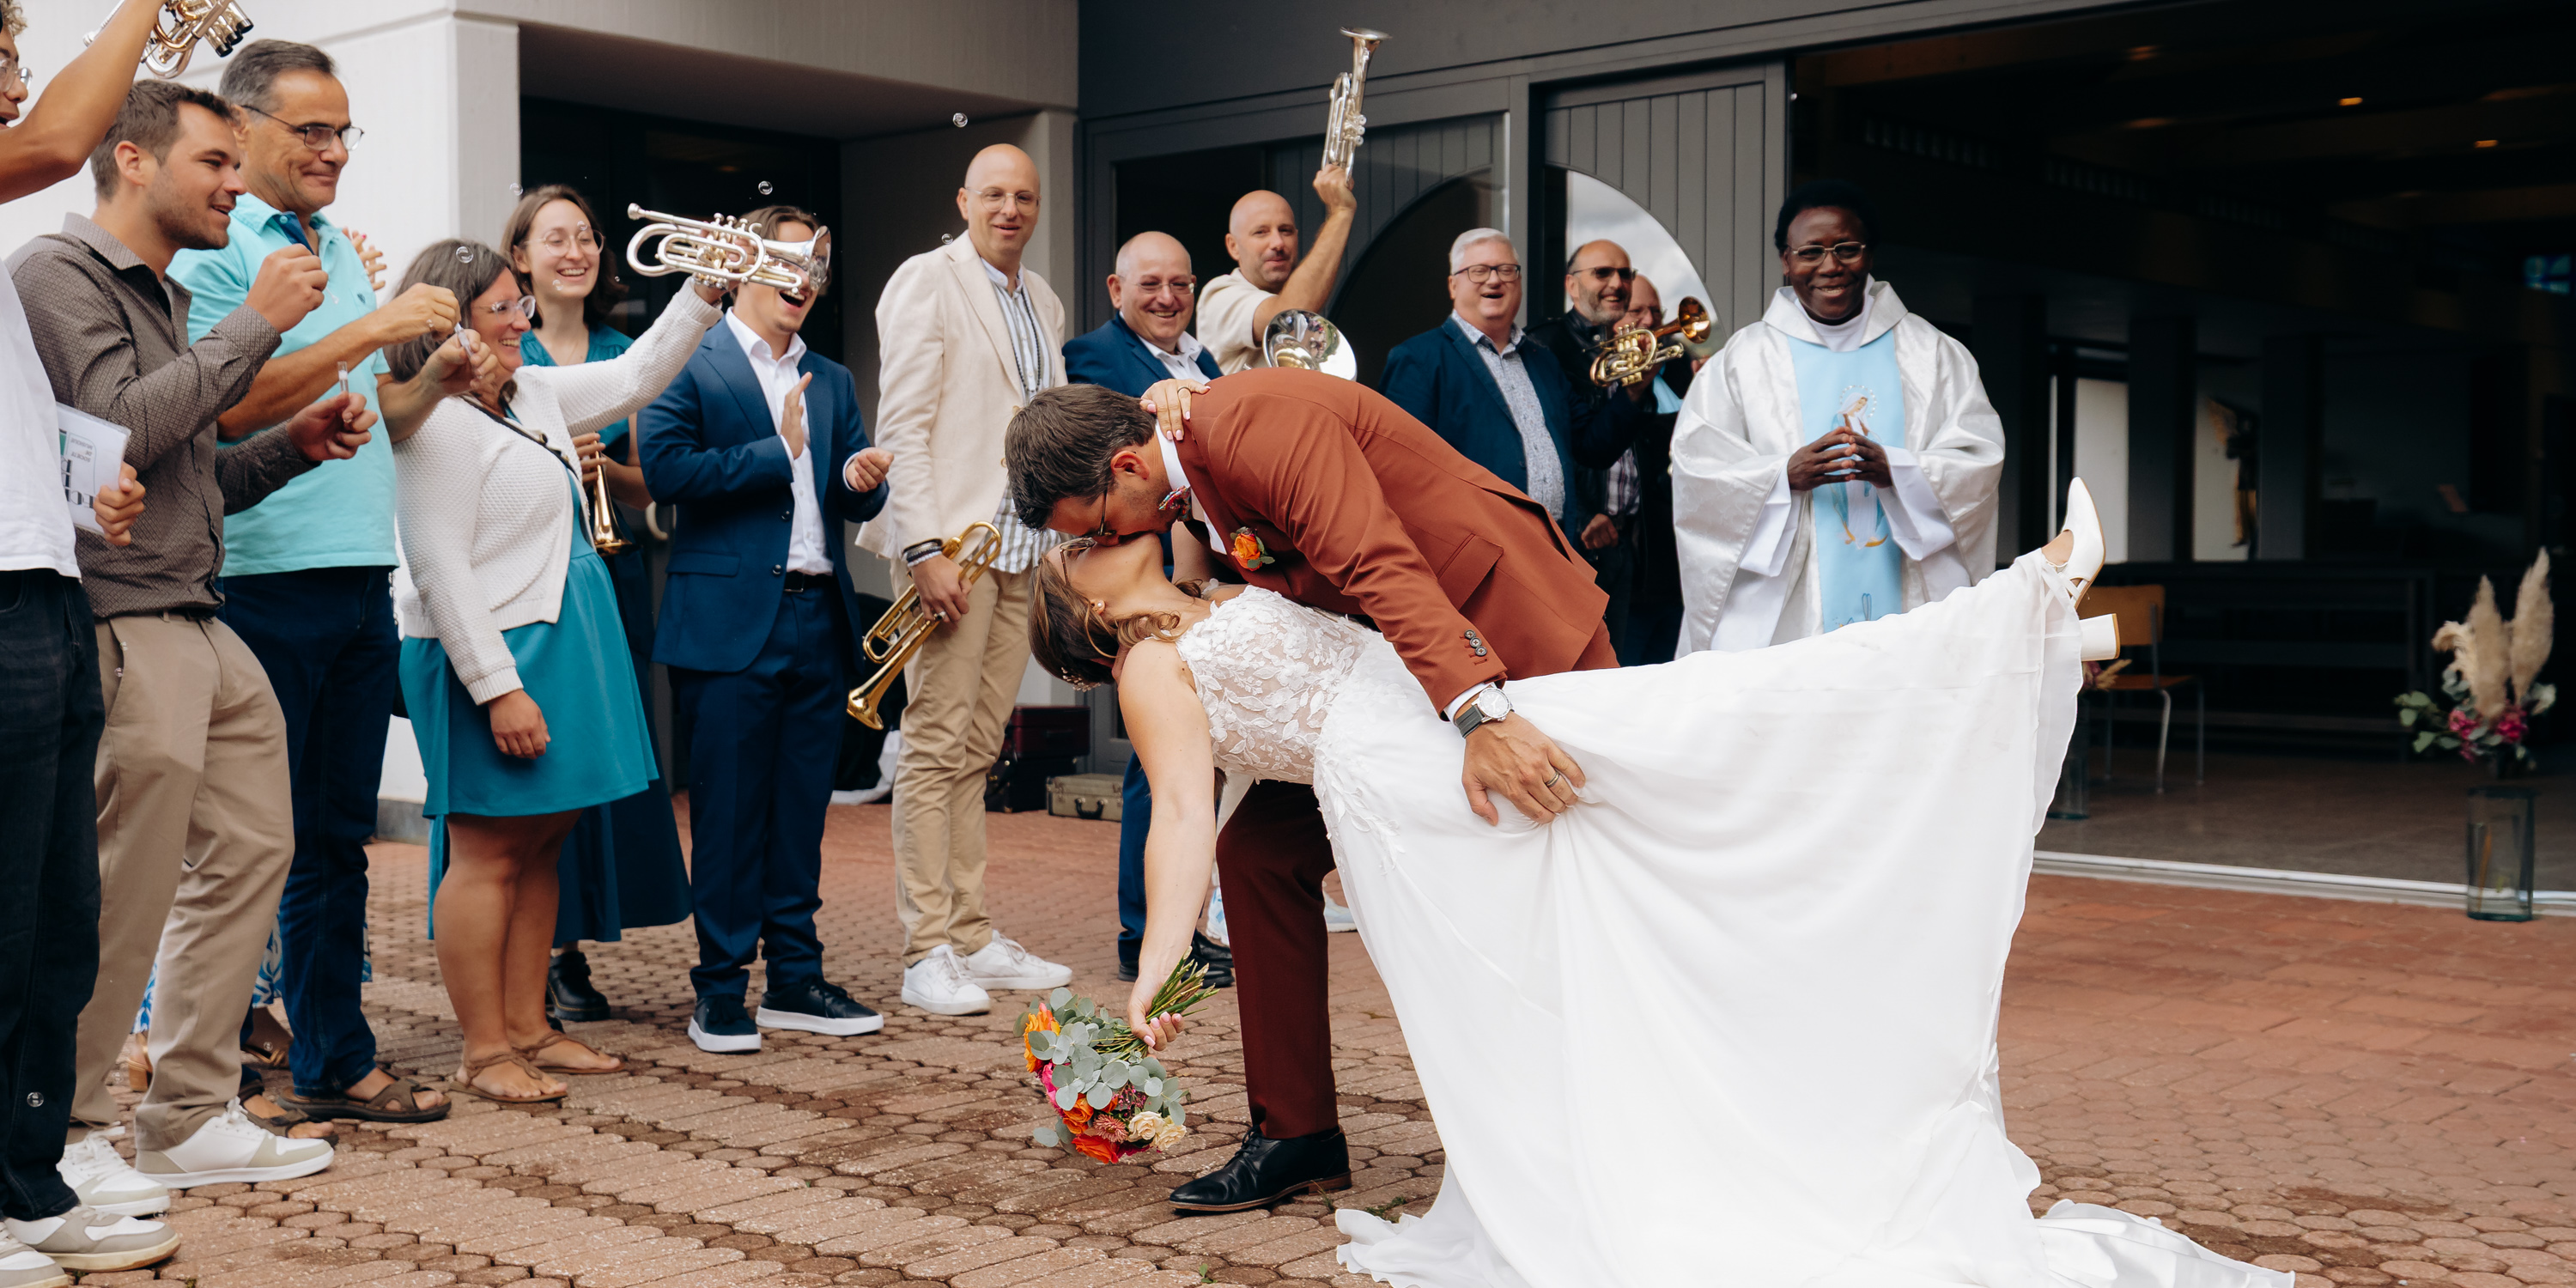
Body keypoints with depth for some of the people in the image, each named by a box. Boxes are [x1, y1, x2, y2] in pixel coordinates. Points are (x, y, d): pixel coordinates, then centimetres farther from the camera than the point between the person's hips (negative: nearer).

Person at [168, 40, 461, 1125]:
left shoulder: (341, 250, 18)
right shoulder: (209, 252, -5)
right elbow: (229, 403, -18)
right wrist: (371, 329, -18)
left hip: (362, 581, 7)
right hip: (263, 582, -7)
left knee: (336, 840, 12)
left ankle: (337, 1062, 19)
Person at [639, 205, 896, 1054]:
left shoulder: (832, 380, 19)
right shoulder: (689, 363, 0)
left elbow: (860, 498, 15)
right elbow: (664, 468, -14)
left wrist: (862, 480, -8)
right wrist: (778, 452, -10)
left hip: (819, 618, 6)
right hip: (730, 622, -6)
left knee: (801, 808, 10)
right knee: (727, 812, -1)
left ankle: (795, 979, 18)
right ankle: (721, 989, 7)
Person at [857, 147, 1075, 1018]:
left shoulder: (1042, 302, 18)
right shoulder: (926, 281, -4)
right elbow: (901, 424, -11)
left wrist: (1068, 539, 15)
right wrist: (924, 548, -19)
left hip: (1021, 548, 7)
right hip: (952, 543, -7)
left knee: (977, 750, 10)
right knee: (936, 745, -6)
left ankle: (972, 937, 15)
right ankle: (927, 954, -2)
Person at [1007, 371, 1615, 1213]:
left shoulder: (1260, 422, -27)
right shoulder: (1192, 477, 2)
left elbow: (1380, 569, -37)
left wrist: (1481, 716, -47)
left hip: (1505, 630, -9)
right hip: (1385, 661, 9)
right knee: (1260, 850, 0)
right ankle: (1297, 1133, 7)